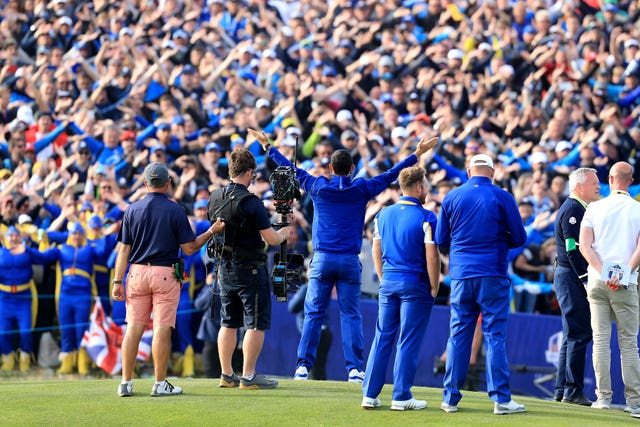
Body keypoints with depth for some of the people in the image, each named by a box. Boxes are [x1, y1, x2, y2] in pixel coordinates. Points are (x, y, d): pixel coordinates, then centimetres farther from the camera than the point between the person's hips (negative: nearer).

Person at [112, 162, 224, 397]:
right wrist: (211, 231, 8)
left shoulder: (132, 210, 4)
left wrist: (118, 281, 4)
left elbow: (124, 249, 4)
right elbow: (189, 248, -4)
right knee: (162, 329, -2)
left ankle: (126, 383, 4)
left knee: (134, 328, 5)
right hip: (165, 274, -3)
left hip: (137, 272, 3)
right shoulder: (175, 210, -4)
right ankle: (160, 384, -1)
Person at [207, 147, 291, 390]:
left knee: (228, 323, 14)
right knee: (256, 324, 1)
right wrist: (284, 234, 7)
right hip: (250, 269, -7)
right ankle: (248, 376, 0)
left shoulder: (215, 198, 3)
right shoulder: (251, 202, -19)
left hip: (225, 267, 7)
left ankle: (227, 375, 17)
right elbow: (271, 239, -16)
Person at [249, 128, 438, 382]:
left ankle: (303, 366, -1)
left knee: (313, 313, 3)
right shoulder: (361, 189, 1)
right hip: (350, 261, 0)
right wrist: (418, 153, 19)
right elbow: (391, 175, 9)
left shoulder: (318, 187, 3)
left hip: (322, 259, 1)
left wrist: (267, 146, 27)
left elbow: (291, 169, 14)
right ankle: (354, 368, -4)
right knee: (351, 314, 2)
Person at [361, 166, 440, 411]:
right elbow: (431, 256, -12)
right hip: (415, 283, -5)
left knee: (382, 338, 9)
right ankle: (401, 397, 1)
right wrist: (434, 287, -3)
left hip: (388, 282, 5)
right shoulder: (426, 217, -9)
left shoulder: (383, 214, 9)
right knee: (408, 342, 0)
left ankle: (370, 395, 7)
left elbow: (376, 250, 13)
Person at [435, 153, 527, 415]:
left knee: (458, 334, 7)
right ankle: (500, 399, -4)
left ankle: (451, 398, 9)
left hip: (461, 274, 2)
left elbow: (441, 239, 9)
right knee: (495, 335, -1)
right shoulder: (502, 198, -3)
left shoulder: (452, 197, 4)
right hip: (493, 275, -2)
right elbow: (519, 238, 2)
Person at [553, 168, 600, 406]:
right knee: (578, 334, -10)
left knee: (573, 336, 12)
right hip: (571, 278, -11)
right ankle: (573, 390, -8)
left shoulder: (578, 208, 19)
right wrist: (586, 280, -20)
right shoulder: (572, 210, -13)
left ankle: (562, 390, 15)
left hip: (572, 279, 11)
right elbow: (573, 250, -20)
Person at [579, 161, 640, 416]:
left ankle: (603, 397, 2)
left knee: (600, 339, 4)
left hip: (597, 281, 1)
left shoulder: (595, 208, 5)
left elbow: (584, 245, -3)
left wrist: (603, 272, -10)